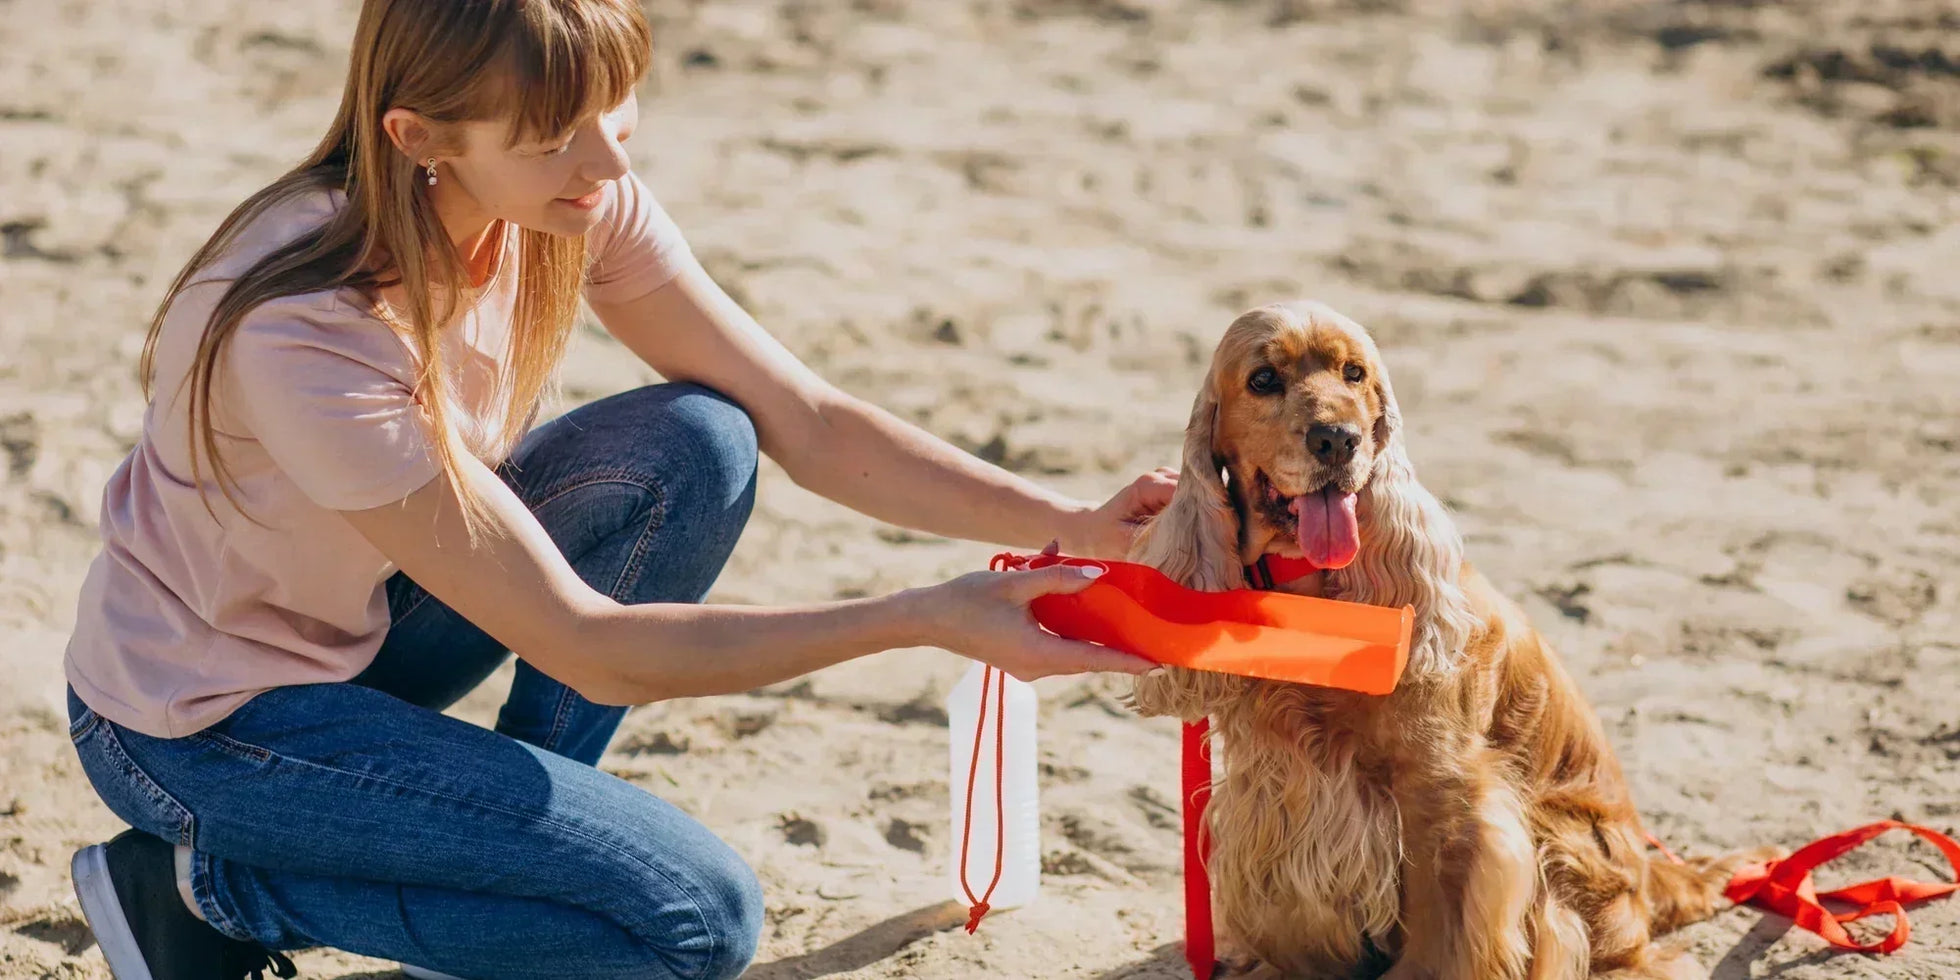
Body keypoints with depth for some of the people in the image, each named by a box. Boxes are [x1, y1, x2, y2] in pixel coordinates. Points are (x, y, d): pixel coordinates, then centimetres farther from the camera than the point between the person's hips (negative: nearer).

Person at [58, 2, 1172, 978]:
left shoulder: (583, 205, -15)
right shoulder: (309, 330, -35)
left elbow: (809, 421, -10)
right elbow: (587, 648, -31)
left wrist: (1073, 525, -23)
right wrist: (929, 619, -35)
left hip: (362, 621, 7)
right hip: (197, 725, -7)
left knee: (694, 446, -14)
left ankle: (506, 822, 2)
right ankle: (203, 889, -4)